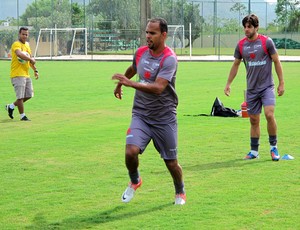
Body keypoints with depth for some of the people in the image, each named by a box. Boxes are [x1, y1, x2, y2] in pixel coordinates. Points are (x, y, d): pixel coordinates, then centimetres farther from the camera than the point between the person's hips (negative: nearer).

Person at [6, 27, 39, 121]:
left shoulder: (27, 44, 17)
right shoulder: (16, 44, -11)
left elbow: (30, 59, 26)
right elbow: (19, 54, -33)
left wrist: (35, 70, 21)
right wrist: (31, 59, -26)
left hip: (26, 74, 9)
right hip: (17, 74, -9)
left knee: (29, 95, 11)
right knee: (20, 96, -5)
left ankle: (11, 106, 24)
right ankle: (22, 115, 5)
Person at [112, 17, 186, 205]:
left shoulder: (169, 59, -17)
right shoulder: (141, 52, 1)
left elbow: (158, 88, -30)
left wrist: (130, 83, -39)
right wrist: (120, 85, 41)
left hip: (164, 118, -4)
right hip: (141, 115, 4)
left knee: (171, 163, 5)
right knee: (131, 152, -18)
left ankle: (180, 192, 35)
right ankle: (134, 181, 14)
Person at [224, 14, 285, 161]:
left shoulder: (266, 42, -7)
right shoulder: (241, 45, 4)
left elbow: (276, 62, 0)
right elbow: (235, 65, 16)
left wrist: (281, 83, -2)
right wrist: (228, 84, 16)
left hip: (267, 86, -4)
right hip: (251, 89, 4)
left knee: (269, 114, -18)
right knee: (254, 120, 7)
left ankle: (273, 147, -1)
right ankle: (254, 151, 17)